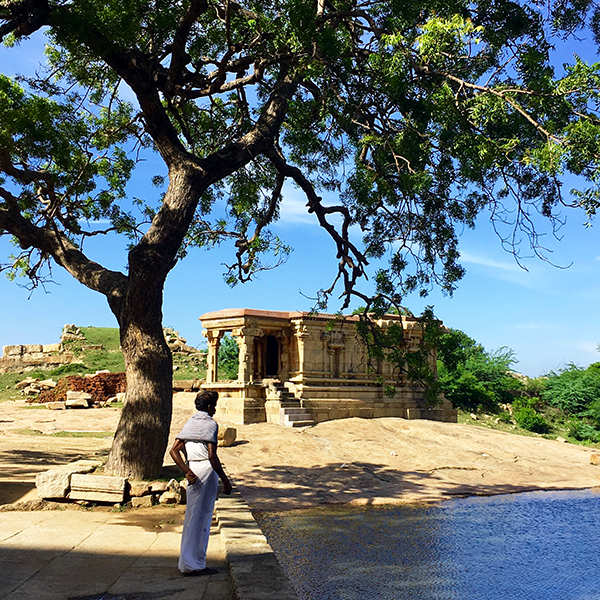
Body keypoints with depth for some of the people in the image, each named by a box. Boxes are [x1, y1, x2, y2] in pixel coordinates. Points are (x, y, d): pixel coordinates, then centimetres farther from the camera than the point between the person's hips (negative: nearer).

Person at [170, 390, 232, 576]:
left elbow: (174, 450, 7)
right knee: (200, 518, -2)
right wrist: (225, 480, -11)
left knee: (193, 517, 16)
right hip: (207, 470, -8)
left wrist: (186, 471, 1)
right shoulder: (210, 423, -8)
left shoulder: (190, 423, 15)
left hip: (193, 470, 8)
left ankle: (188, 561, 24)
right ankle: (192, 564, 4)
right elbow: (212, 456, -16)